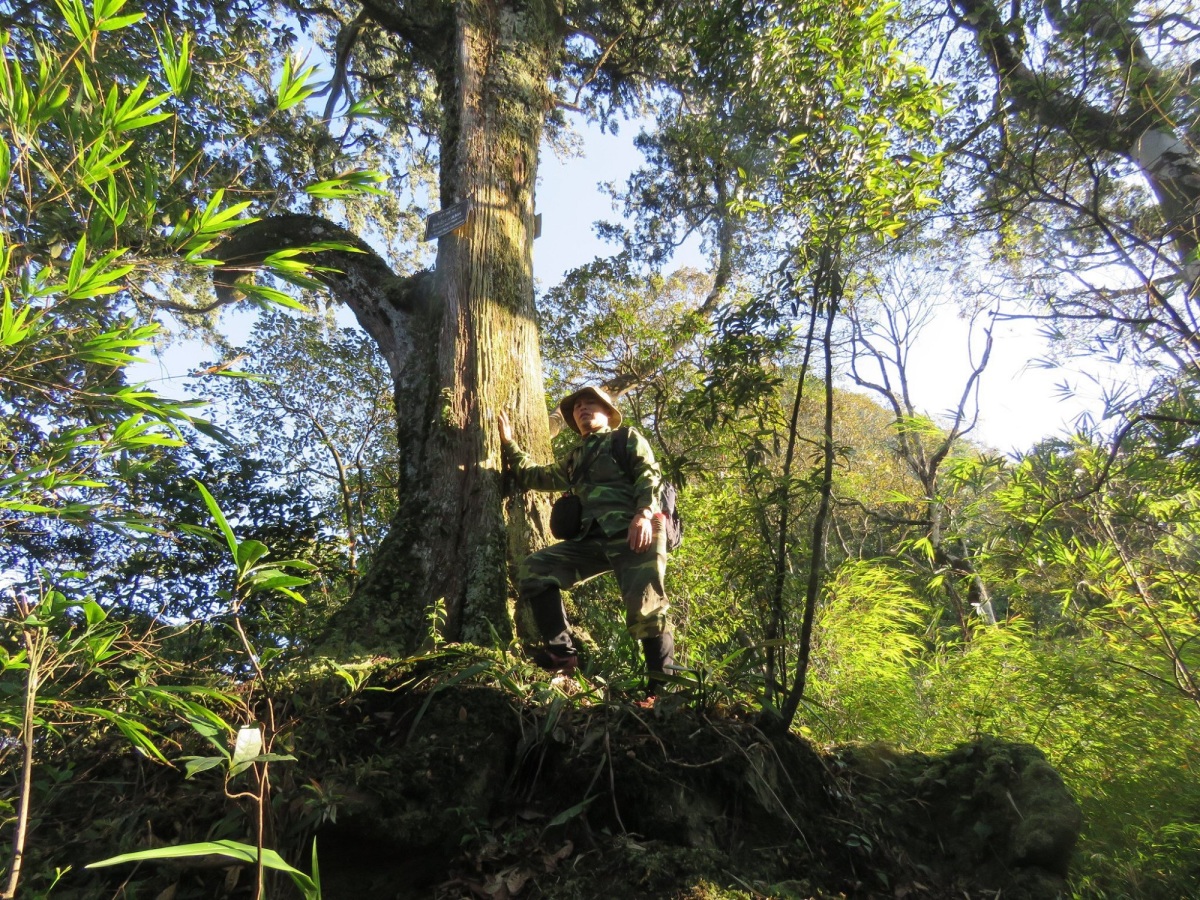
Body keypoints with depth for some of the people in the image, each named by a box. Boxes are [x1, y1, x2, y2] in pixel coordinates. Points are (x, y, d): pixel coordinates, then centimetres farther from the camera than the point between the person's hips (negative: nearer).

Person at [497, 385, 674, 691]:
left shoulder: (628, 439, 13)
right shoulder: (575, 459, 30)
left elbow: (650, 476, -2)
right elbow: (535, 477, 37)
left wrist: (644, 514, -20)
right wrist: (509, 443, 33)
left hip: (633, 533, -6)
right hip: (593, 538, 6)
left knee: (646, 608, -14)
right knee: (534, 569, -5)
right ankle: (561, 653, -6)